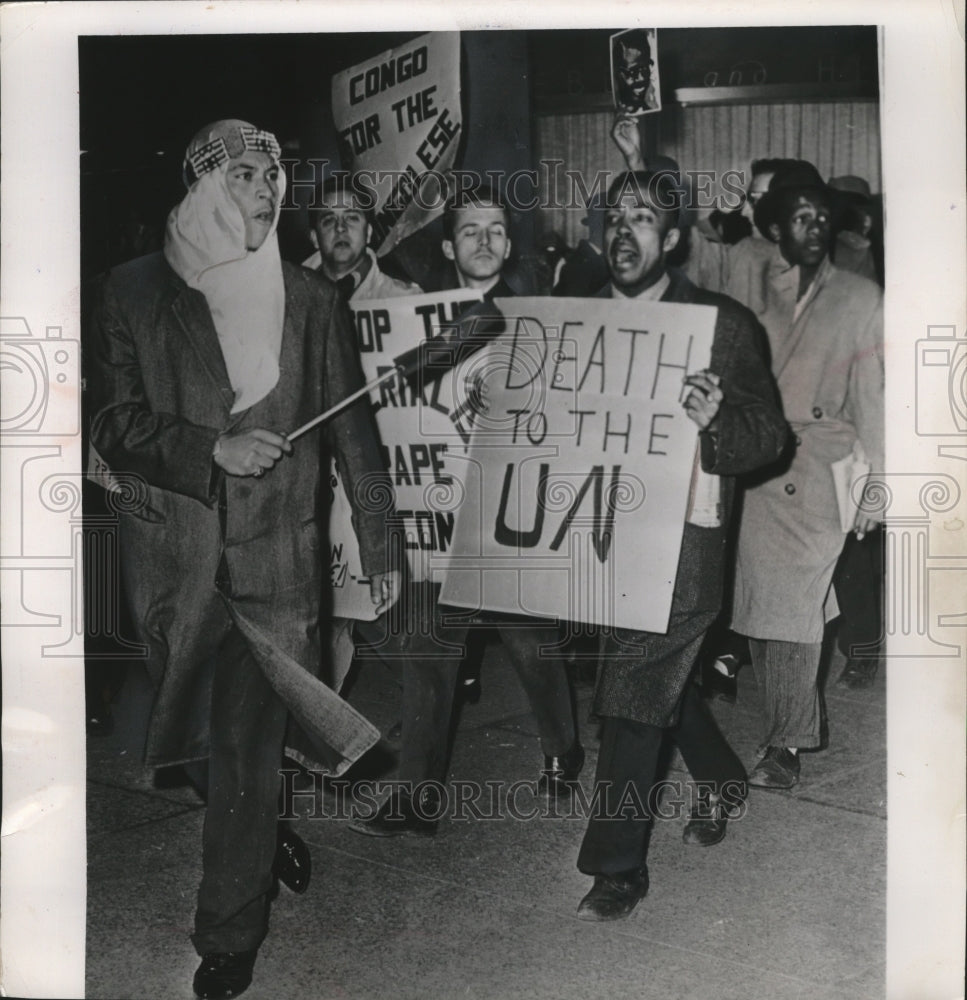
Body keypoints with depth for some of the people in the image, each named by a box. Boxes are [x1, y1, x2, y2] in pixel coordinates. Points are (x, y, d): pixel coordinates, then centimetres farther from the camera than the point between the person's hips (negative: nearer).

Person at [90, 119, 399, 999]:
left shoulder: (311, 300, 5)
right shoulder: (135, 292, 3)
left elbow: (353, 428, 6)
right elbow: (116, 425, -1)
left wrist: (379, 545, 5)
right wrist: (215, 449, -15)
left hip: (276, 554, -1)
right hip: (174, 554, 1)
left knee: (249, 744, -5)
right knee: (208, 727, 16)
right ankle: (262, 847, 42)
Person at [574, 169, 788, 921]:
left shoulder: (723, 324, -8)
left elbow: (769, 436, -11)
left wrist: (716, 420, -32)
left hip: (679, 545, -6)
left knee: (632, 697, -4)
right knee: (660, 679, 21)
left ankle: (617, 867, 12)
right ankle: (724, 781, 47)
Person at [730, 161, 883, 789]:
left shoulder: (861, 300, 7)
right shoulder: (753, 295, 13)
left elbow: (873, 398, 4)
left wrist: (876, 487, 1)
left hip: (817, 477, -2)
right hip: (754, 471, 3)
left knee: (795, 606, -7)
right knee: (757, 601, 2)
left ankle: (786, 742, 4)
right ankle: (790, 729, 20)